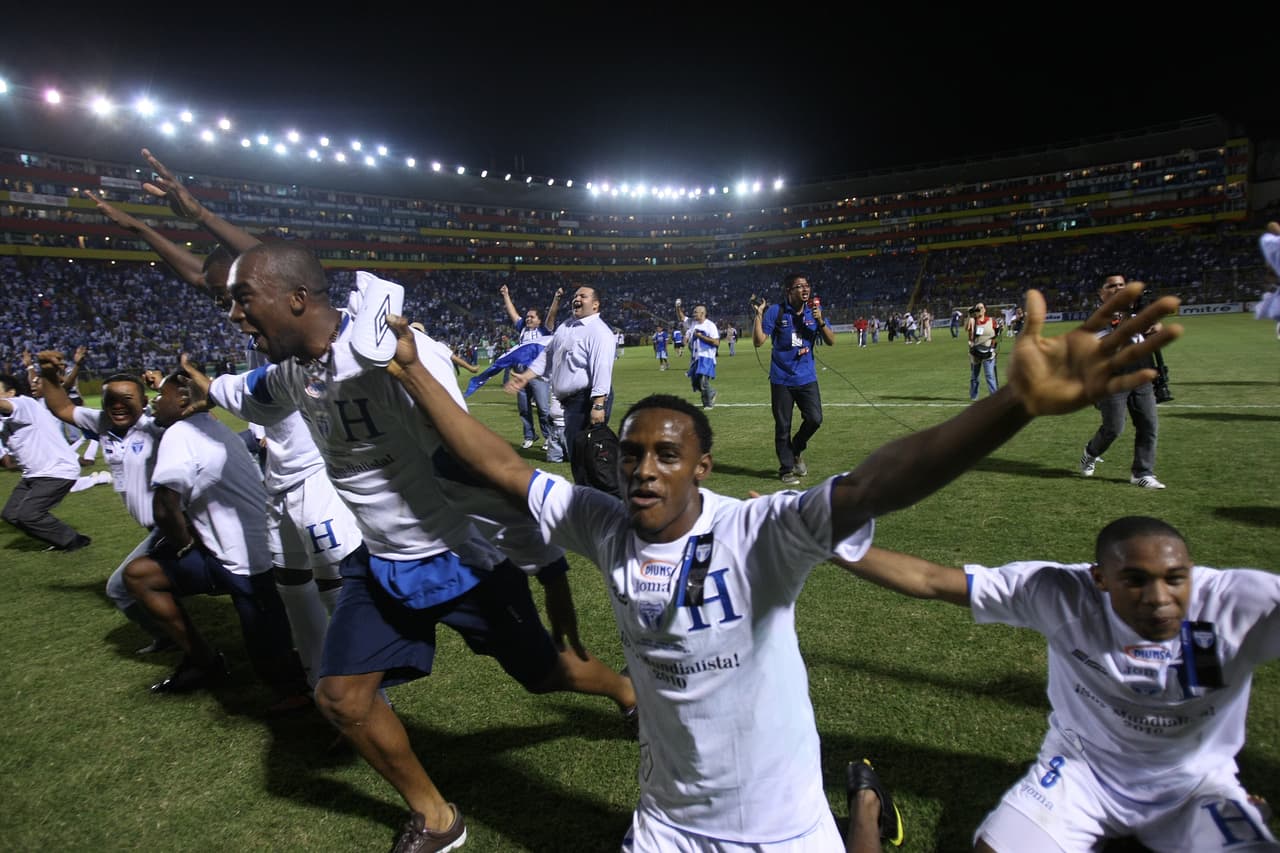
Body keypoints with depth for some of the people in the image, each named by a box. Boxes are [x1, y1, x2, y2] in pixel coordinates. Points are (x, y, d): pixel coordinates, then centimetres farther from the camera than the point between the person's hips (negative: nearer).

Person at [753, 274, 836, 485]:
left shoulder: (815, 311, 4)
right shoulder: (776, 312, -6)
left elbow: (831, 342, 1)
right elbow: (758, 341, -9)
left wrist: (820, 321, -13)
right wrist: (758, 315, -19)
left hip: (807, 378, 3)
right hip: (781, 379, -3)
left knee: (814, 419, -6)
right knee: (783, 427, 4)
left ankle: (796, 451, 24)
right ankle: (786, 469, 18)